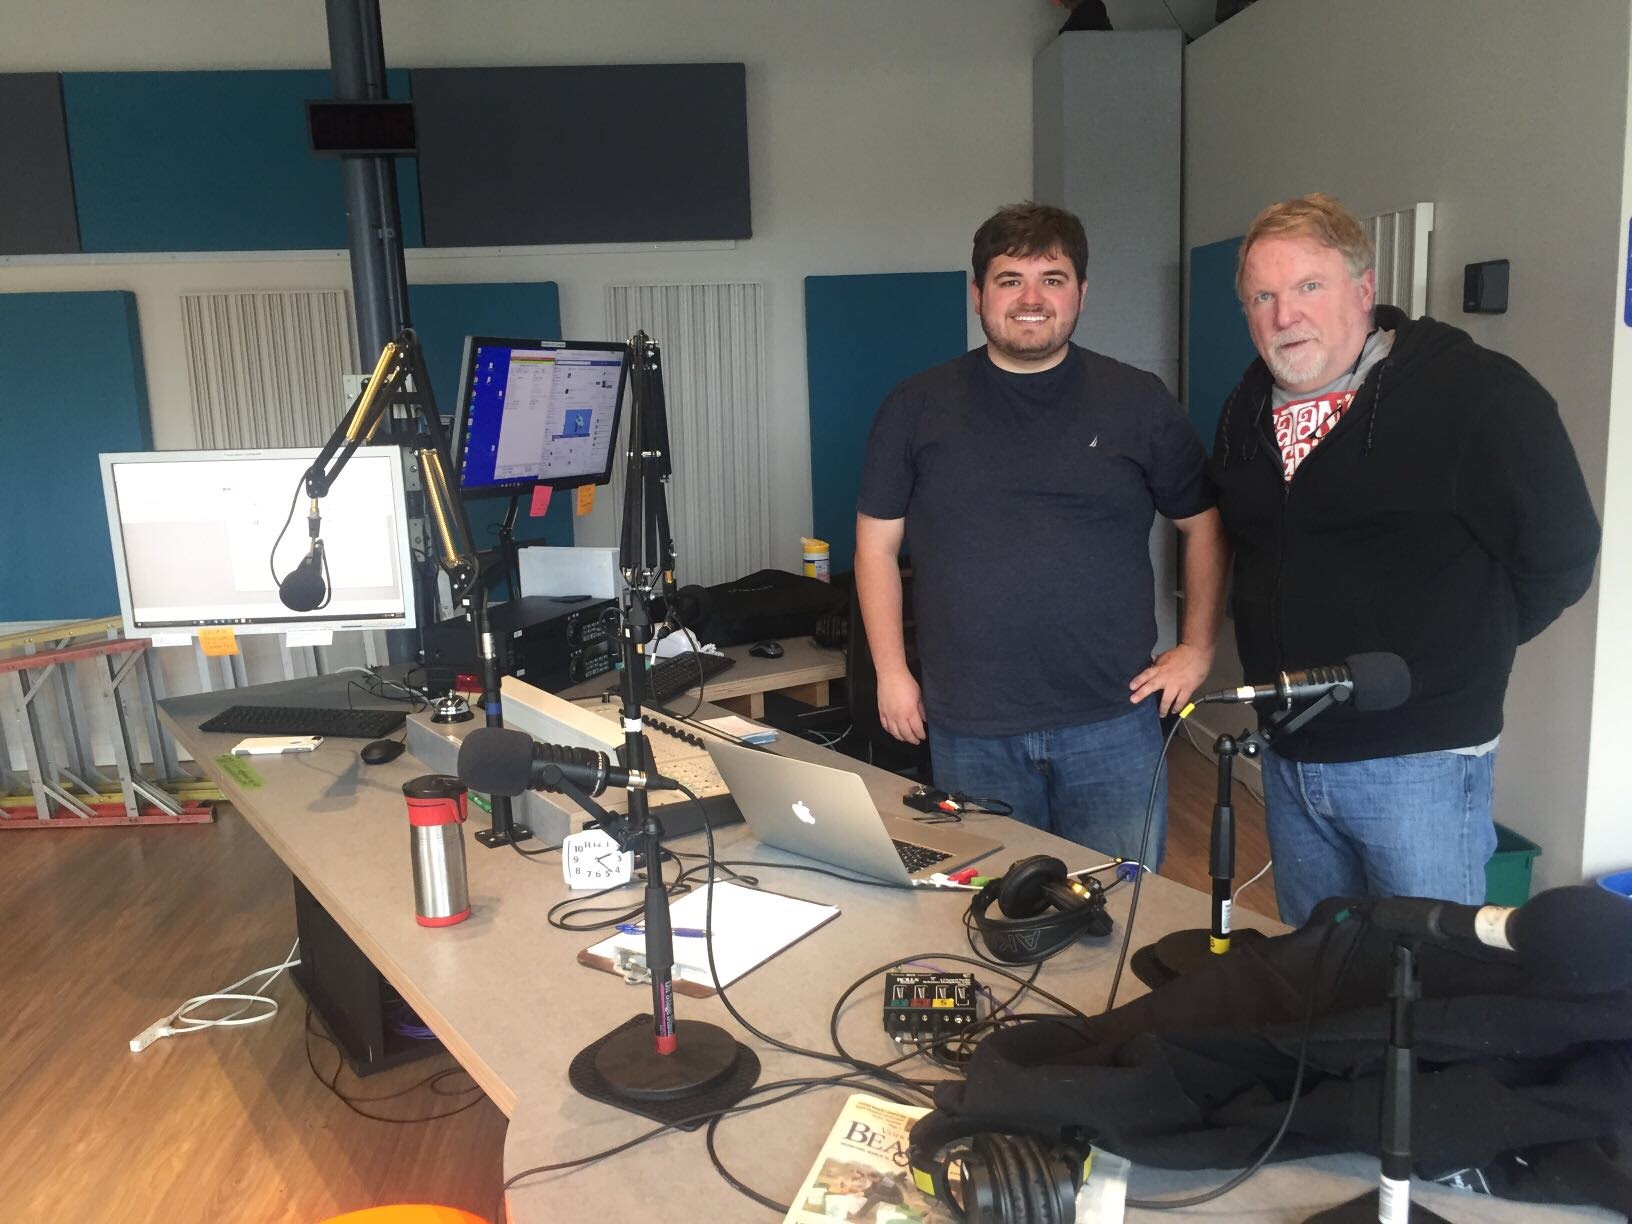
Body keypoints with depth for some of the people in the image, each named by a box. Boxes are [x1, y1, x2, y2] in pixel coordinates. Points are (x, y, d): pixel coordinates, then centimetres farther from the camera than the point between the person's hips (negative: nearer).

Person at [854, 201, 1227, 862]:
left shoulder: (1138, 402, 3)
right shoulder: (917, 407, 3)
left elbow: (1204, 525, 12)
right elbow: (877, 541, 7)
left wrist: (1197, 648, 5)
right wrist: (891, 671, 2)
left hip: (1112, 725, 0)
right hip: (967, 731, 1)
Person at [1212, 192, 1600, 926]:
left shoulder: (1477, 392, -14)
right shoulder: (1247, 412, 6)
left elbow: (1558, 556, -9)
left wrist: (1463, 649, -1)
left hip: (1419, 761, -6)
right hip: (1289, 753, 6)